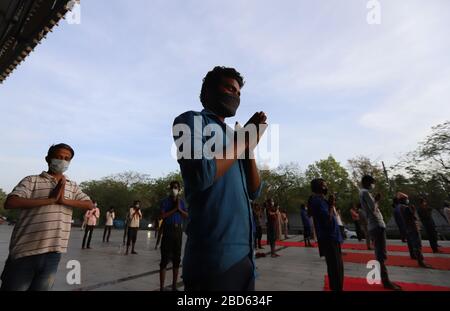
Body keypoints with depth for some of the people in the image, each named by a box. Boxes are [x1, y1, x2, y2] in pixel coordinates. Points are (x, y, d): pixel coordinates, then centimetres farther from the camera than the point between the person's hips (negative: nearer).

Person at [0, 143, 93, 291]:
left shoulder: (72, 186, 11)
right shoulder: (32, 180, 0)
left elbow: (90, 205, 1)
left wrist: (64, 200, -12)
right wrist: (51, 200, -17)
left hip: (53, 253, 4)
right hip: (25, 251, -3)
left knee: (42, 288, 15)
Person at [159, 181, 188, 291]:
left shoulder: (181, 202, 9)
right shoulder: (165, 201, -2)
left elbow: (186, 216, 3)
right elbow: (163, 216, -14)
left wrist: (179, 209, -12)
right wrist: (175, 209, -14)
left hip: (178, 230, 4)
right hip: (168, 230, -4)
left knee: (177, 258, 11)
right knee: (165, 258, -2)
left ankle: (174, 286, 24)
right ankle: (162, 287, 7)